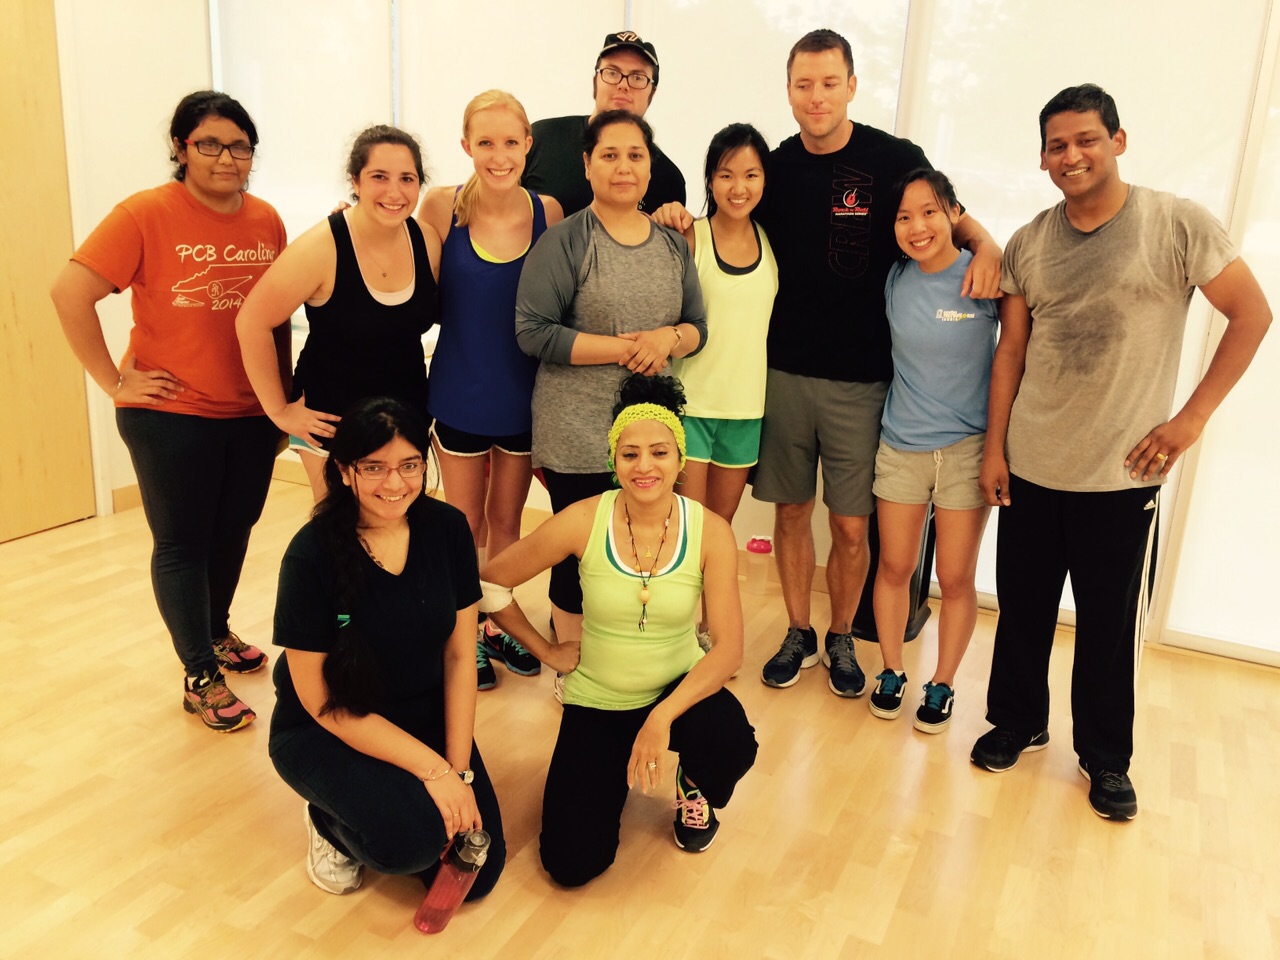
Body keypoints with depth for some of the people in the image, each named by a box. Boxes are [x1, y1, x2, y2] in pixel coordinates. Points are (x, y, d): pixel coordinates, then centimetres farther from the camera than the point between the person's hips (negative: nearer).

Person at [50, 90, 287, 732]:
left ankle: (215, 633, 42)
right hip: (171, 416, -5)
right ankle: (201, 678, 20)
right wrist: (114, 381, -14)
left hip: (251, 413, 5)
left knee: (233, 531, 18)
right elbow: (70, 294, -14)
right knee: (182, 544, 6)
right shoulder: (146, 215, -11)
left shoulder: (267, 221, 4)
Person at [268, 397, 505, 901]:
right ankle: (332, 821, 5)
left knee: (478, 873, -5)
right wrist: (432, 769, -21)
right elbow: (322, 702, -18)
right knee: (413, 837, -28)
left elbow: (460, 655, -5)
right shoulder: (313, 555, -22)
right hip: (325, 732, -3)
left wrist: (459, 770, -11)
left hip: (426, 719, 4)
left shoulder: (447, 529, -11)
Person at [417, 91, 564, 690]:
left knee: (506, 520, 18)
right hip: (461, 393, -1)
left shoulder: (548, 213, -7)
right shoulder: (441, 207, -11)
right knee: (465, 525, 14)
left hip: (523, 394, 2)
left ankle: (500, 627, 38)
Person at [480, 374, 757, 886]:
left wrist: (662, 716, -30)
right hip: (596, 703, 0)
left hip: (678, 688, 0)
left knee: (733, 745, -33)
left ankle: (694, 787, 7)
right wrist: (545, 651, -2)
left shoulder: (709, 532, -16)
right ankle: (616, 772, 24)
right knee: (572, 864, -10)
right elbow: (490, 580, -5)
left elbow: (728, 648, -18)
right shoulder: (583, 522, -18)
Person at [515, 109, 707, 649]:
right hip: (578, 436, -5)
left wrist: (669, 338, -11)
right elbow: (533, 331, -14)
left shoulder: (672, 244, 11)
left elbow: (698, 327, 14)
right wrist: (627, 348, -16)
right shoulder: (564, 242, -7)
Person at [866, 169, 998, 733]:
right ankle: (891, 673, 30)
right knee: (894, 567, 11)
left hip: (967, 447, -3)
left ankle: (942, 686, 27)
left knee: (955, 578, 7)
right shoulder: (896, 280, -1)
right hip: (901, 444, 3)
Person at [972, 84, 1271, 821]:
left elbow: (1252, 314, -2)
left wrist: (1192, 417, -7)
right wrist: (994, 446, 5)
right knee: (1022, 607, 13)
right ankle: (1018, 722, 35)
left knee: (1111, 623, 8)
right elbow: (1011, 350, 7)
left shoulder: (1179, 225, -7)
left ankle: (1106, 756, 29)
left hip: (1122, 473, -3)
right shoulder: (1028, 245, 4)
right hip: (1029, 466, 3)